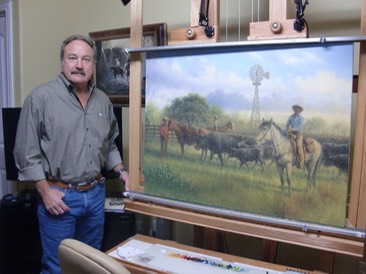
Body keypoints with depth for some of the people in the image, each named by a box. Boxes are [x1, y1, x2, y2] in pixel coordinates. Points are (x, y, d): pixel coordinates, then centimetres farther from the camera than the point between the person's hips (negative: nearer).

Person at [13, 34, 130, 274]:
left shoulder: (103, 101, 7)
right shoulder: (41, 97, -10)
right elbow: (26, 151, -10)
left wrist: (120, 170, 3)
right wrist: (46, 191, -13)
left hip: (96, 194, 5)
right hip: (59, 195, -5)